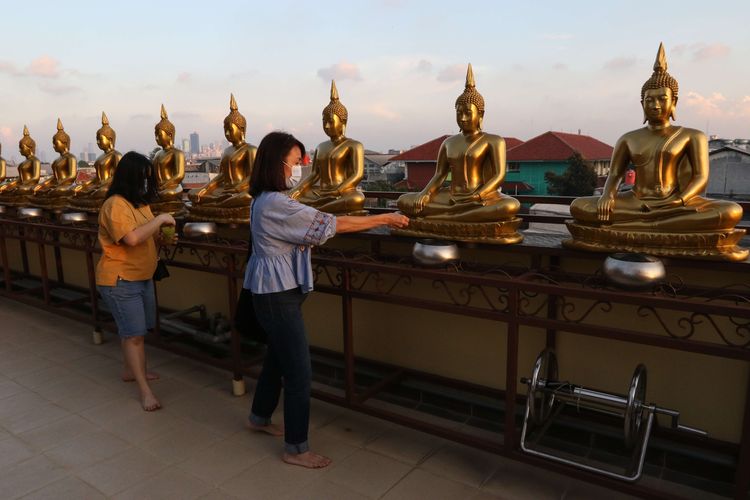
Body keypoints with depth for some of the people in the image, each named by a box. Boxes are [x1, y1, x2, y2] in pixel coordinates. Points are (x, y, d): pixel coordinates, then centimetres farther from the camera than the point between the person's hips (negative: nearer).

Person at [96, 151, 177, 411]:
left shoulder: (140, 202, 11)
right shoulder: (115, 205, -19)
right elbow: (132, 238, -32)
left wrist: (162, 238, 0)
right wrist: (160, 219, -23)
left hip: (142, 277, 9)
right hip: (120, 280, -9)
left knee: (132, 330, 20)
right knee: (134, 333, -5)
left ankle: (131, 370, 38)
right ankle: (145, 390, 1)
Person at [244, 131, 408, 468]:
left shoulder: (266, 199, 10)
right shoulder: (276, 204, -23)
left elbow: (310, 230, 11)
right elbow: (330, 224, -21)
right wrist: (384, 219, -13)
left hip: (274, 290, 10)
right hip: (278, 294, -10)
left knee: (277, 357, 23)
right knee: (298, 371, -2)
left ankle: (260, 418, 43)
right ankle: (296, 449, 12)